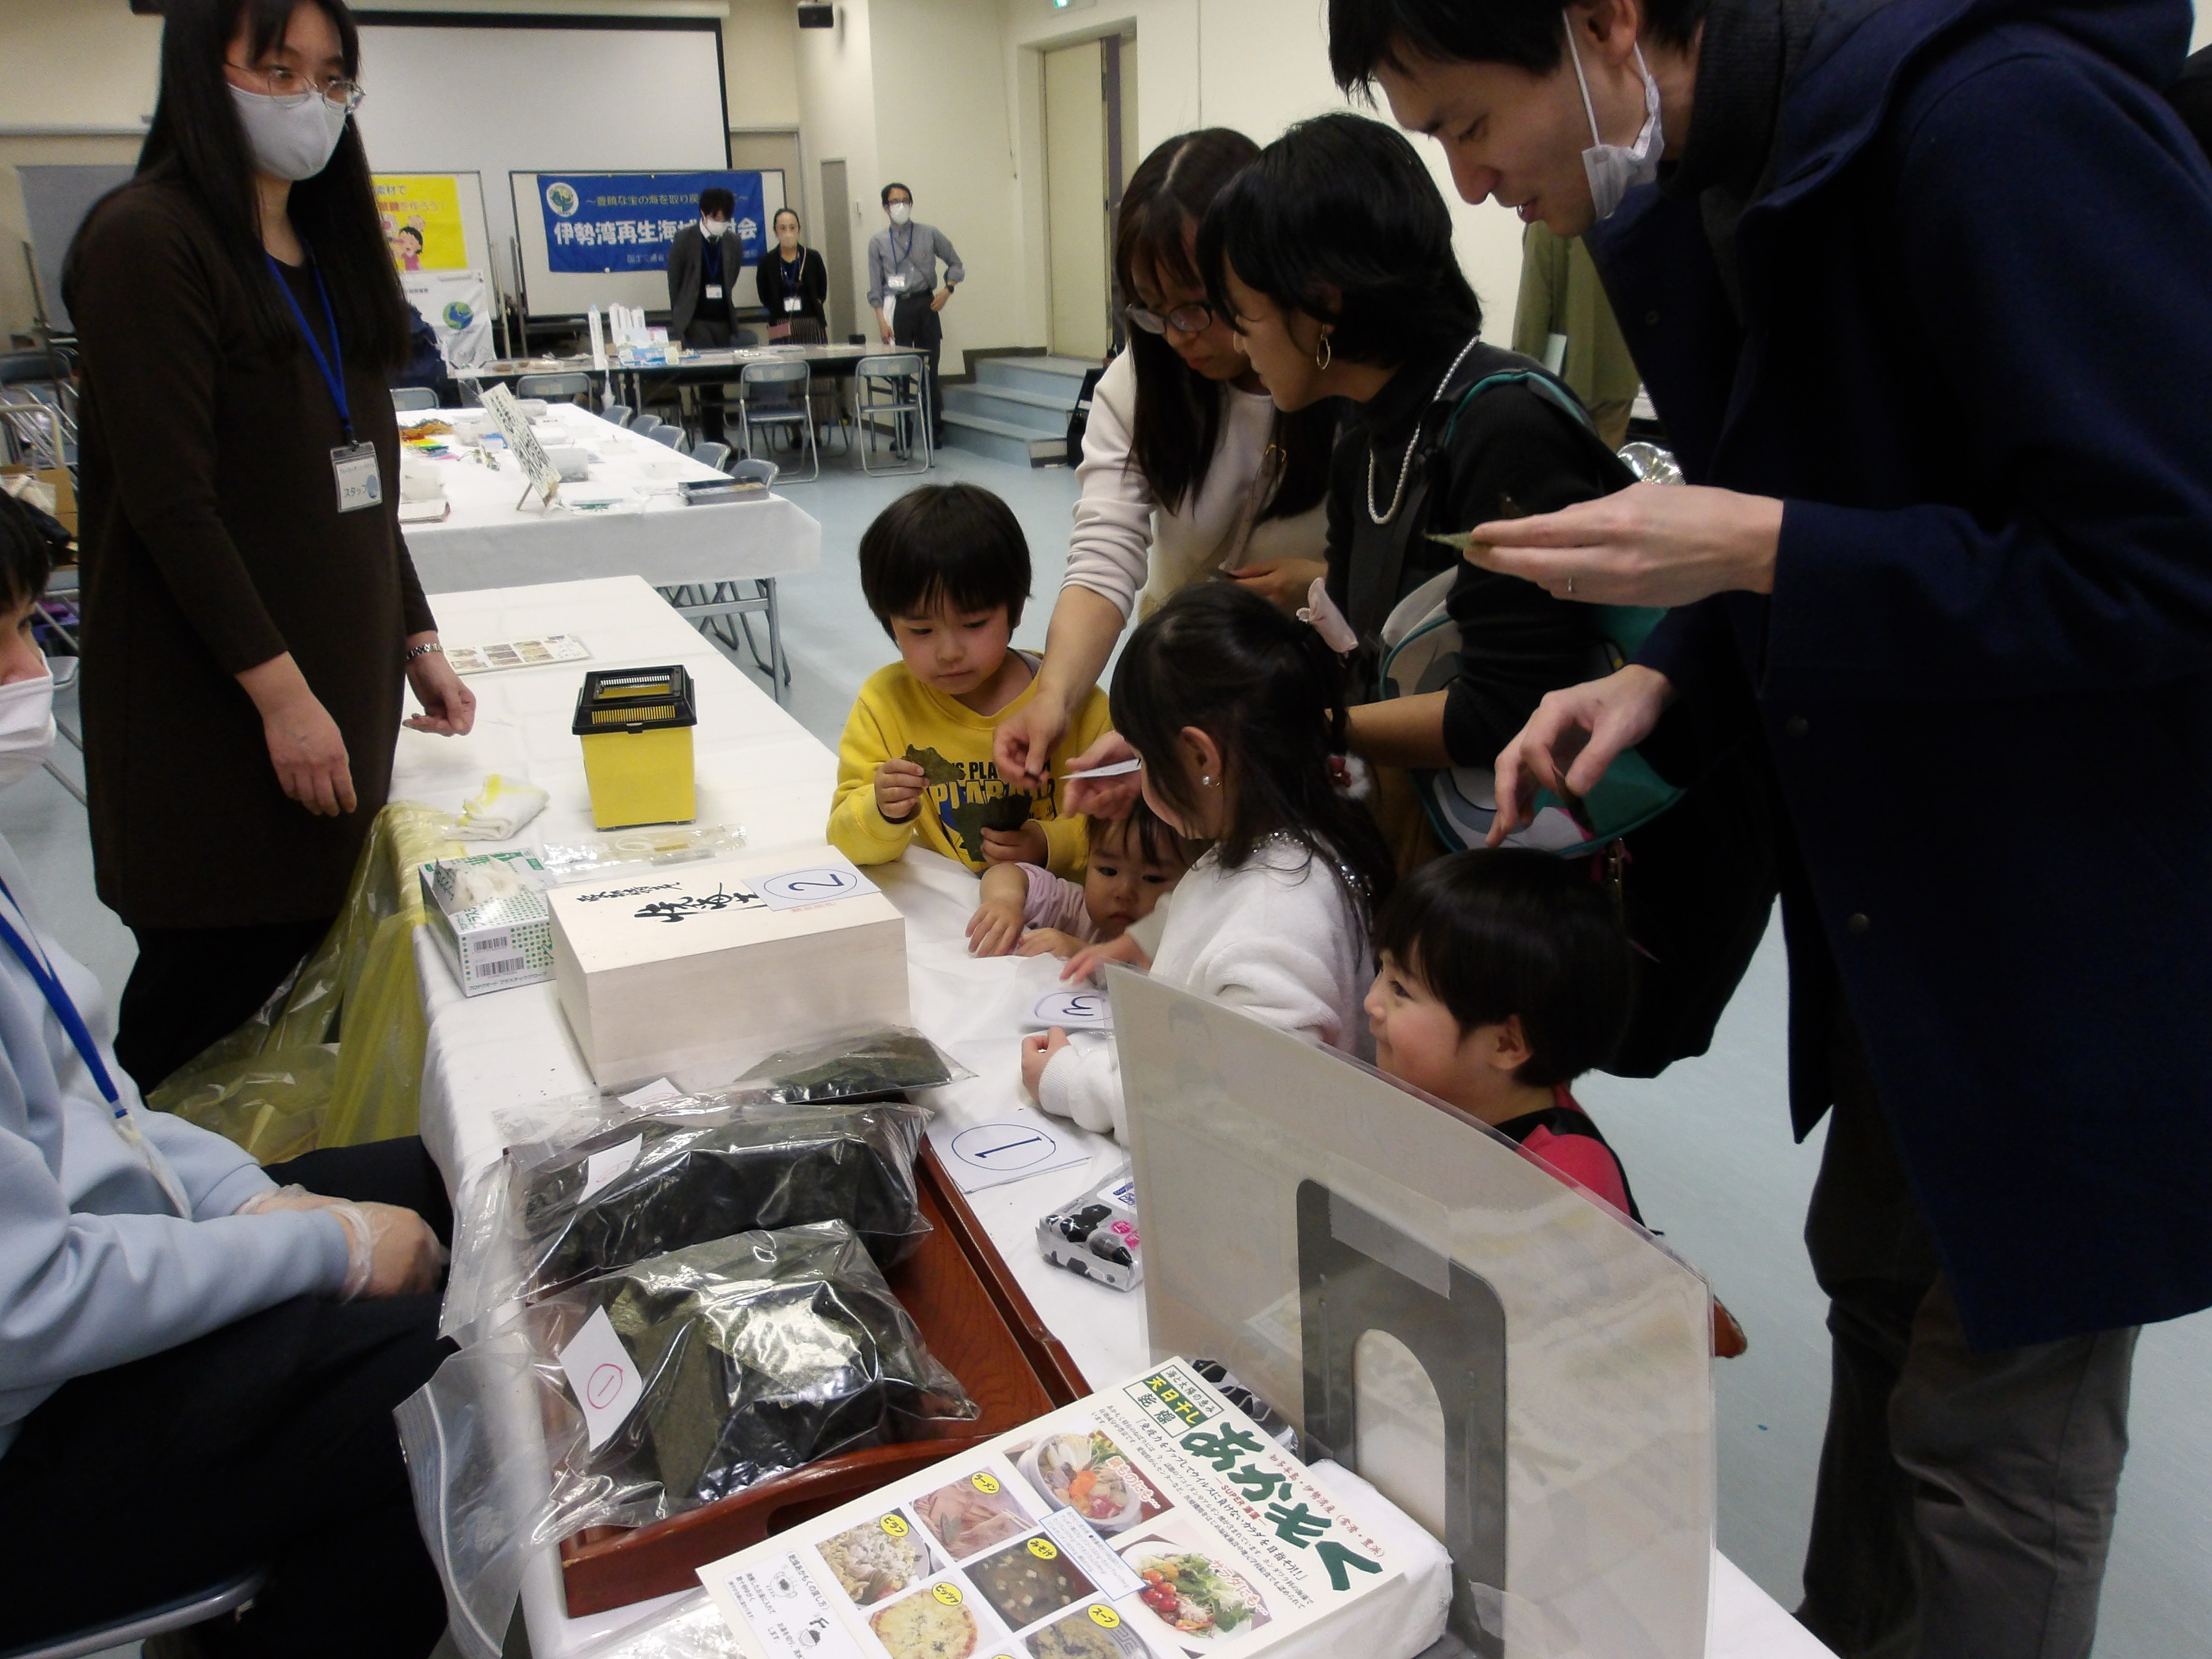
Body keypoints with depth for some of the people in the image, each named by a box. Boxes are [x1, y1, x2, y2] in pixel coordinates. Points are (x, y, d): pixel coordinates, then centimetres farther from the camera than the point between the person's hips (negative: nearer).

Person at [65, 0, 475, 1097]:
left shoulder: (325, 252, 16)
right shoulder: (147, 240, -9)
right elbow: (169, 501, -16)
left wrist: (416, 643, 12)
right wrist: (282, 693, -19)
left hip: (338, 687, 7)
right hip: (213, 709, -7)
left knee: (304, 940, 9)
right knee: (213, 976, 0)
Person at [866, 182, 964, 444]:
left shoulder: (930, 234, 6)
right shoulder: (878, 242, 6)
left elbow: (956, 264, 13)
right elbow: (875, 286, 4)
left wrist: (947, 290, -3)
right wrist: (881, 320, -6)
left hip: (926, 306, 0)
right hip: (896, 308, 0)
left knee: (930, 370, 1)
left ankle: (934, 432, 10)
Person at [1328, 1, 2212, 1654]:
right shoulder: (1686, 204, 3)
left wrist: (1759, 552, -27)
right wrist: (1670, 678, -4)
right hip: (1905, 884, 8)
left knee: (1994, 1421, 5)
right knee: (1878, 1282, 22)